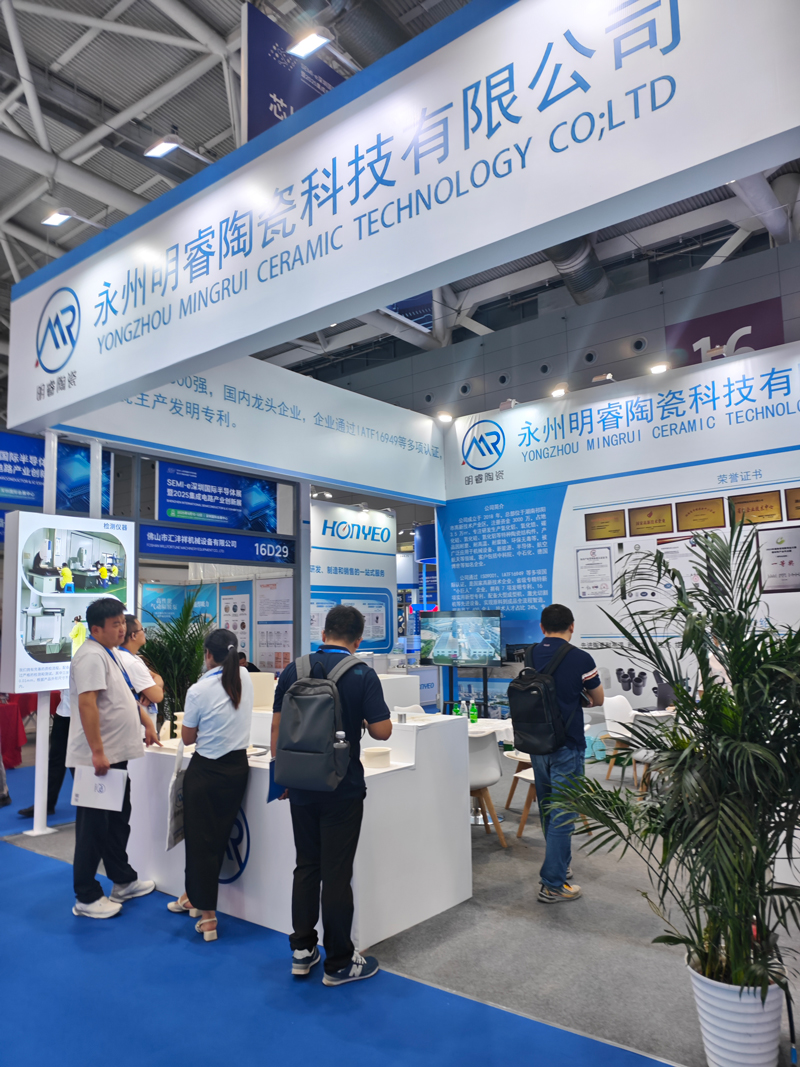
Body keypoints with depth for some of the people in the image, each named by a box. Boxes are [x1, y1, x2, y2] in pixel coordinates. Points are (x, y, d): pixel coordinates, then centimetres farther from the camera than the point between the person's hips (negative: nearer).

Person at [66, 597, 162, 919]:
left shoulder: (112, 653, 13)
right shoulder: (91, 656, -19)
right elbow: (87, 704, -27)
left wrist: (146, 722, 21)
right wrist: (97, 752, -29)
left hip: (117, 755, 10)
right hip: (97, 758, -10)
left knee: (118, 821, 20)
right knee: (94, 827, 1)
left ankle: (123, 881, 34)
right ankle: (86, 898, 14)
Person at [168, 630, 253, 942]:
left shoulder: (199, 690, -17)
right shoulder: (245, 679, -3)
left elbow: (188, 737, -6)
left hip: (207, 771, -5)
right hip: (238, 767, 5)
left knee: (200, 839, 7)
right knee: (219, 838, 17)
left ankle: (207, 915, 11)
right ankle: (194, 896, 37)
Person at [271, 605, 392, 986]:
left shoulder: (294, 670, -1)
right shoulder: (362, 675, -12)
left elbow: (277, 726, 3)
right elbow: (382, 731, -13)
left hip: (301, 786, 4)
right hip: (343, 788, -4)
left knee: (306, 866, 17)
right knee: (336, 874, 5)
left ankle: (302, 950, 27)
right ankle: (338, 963, 17)